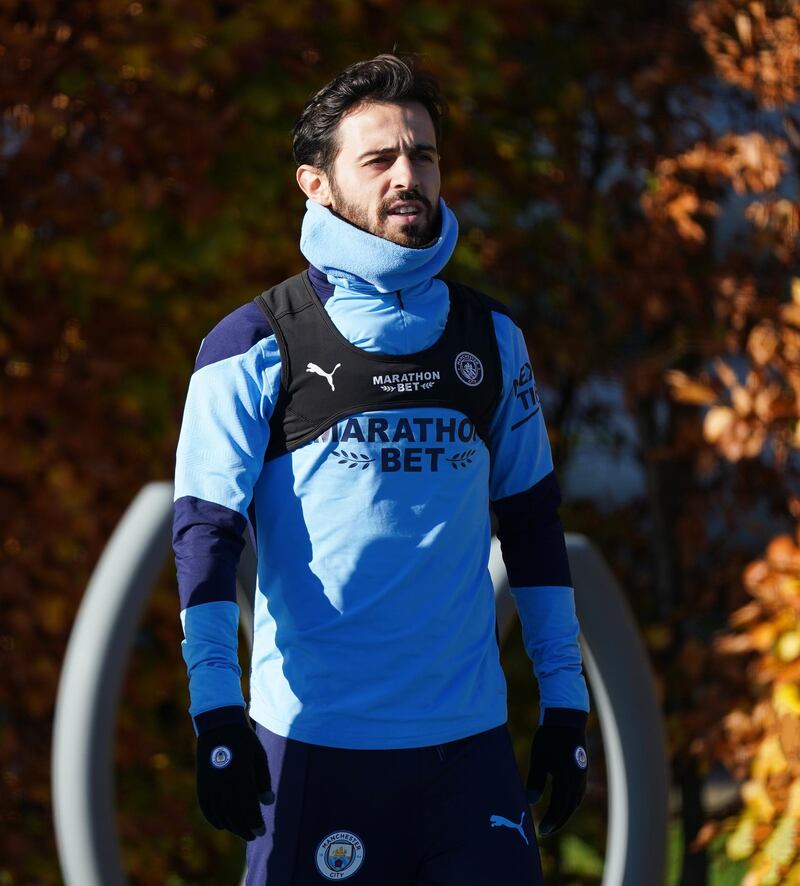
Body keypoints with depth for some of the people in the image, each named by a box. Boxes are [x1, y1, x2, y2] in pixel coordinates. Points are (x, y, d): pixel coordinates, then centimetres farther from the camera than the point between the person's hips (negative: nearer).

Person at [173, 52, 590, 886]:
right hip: (315, 739, -3)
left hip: (471, 738, 4)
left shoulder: (491, 336, 11)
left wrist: (564, 697, 15)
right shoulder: (255, 346, -2)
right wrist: (216, 713, -16)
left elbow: (531, 519, 17)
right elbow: (205, 531, -6)